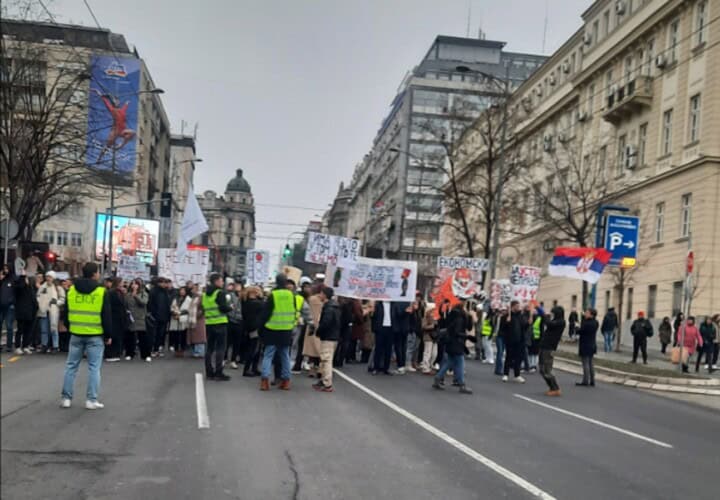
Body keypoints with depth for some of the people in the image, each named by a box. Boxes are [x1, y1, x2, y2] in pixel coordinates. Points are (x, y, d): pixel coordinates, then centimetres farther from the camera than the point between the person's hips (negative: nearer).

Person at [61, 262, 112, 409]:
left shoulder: (71, 290, 5)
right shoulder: (101, 291, -8)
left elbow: (66, 312, 11)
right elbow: (106, 316, -8)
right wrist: (108, 335, 0)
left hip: (76, 334, 4)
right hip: (96, 335, -4)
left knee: (71, 365, 11)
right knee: (94, 367, 1)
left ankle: (66, 398, 13)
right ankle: (91, 400, 1)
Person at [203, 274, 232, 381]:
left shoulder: (205, 294, 13)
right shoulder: (220, 293, -10)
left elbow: (203, 308, 15)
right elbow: (223, 307, -18)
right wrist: (230, 307, 1)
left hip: (209, 323, 7)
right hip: (220, 323, -7)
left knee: (210, 348, 11)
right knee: (220, 348, -4)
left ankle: (209, 373, 14)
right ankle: (218, 373, -5)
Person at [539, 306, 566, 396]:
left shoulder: (561, 322, -9)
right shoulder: (555, 321, 18)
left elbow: (549, 324, -23)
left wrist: (548, 317, -6)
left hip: (549, 348, -9)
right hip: (544, 347, 9)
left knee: (547, 371, -8)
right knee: (542, 370, 12)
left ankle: (556, 390, 1)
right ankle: (552, 388, 21)